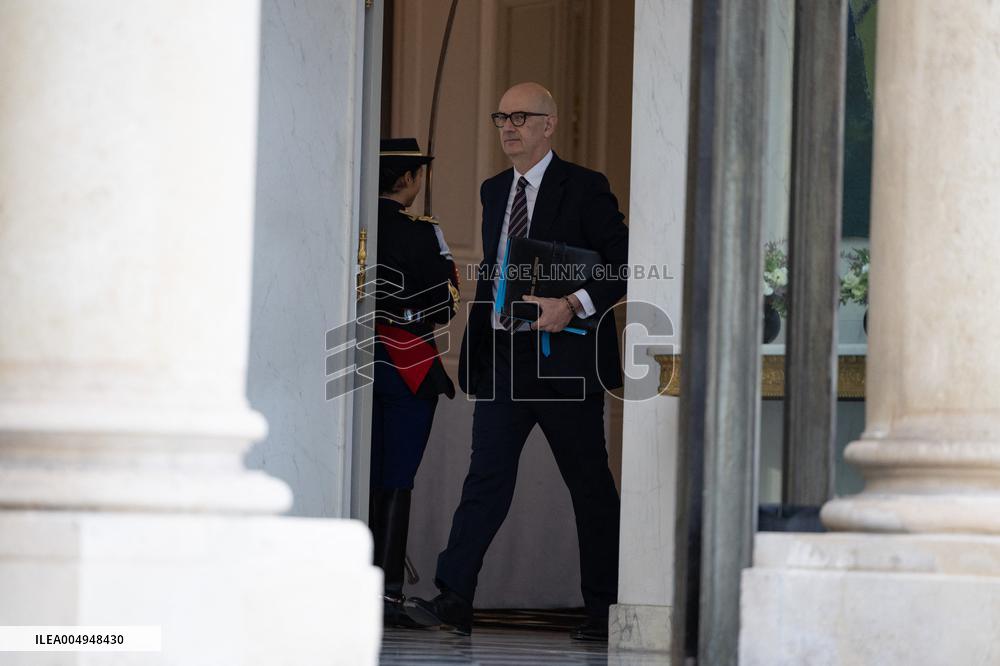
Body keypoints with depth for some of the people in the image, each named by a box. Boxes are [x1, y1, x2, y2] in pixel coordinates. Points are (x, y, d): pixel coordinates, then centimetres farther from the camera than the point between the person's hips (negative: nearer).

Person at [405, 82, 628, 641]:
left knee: (590, 485, 4)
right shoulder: (495, 191, 15)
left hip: (564, 359, -5)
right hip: (502, 358, 5)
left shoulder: (584, 189, -4)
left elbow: (625, 264, -8)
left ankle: (604, 610, 13)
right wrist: (478, 342, 13)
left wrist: (573, 305, -20)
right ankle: (454, 600, -12)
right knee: (487, 477, -5)